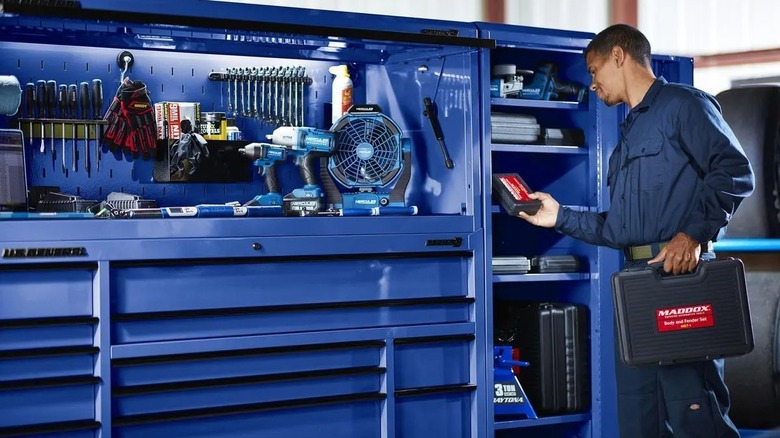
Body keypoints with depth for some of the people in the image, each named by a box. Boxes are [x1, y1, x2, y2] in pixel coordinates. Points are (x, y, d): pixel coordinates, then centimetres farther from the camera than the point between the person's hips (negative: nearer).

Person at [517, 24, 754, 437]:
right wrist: (561, 217, 21)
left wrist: (693, 233, -23)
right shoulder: (629, 133, 26)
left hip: (680, 277, -9)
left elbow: (734, 171, -14)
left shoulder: (682, 104, 0)